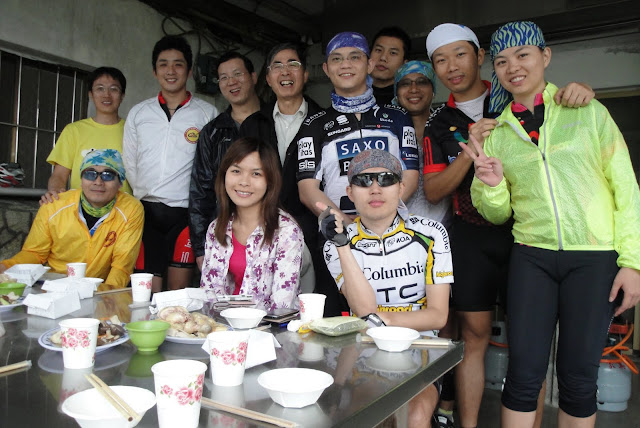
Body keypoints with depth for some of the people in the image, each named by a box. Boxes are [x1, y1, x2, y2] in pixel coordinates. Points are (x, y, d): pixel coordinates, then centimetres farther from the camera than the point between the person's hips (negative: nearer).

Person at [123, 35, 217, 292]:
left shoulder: (207, 113, 3)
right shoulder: (138, 113, 13)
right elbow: (129, 163, 17)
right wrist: (144, 195, 10)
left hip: (185, 213, -2)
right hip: (146, 212, 3)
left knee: (179, 291, -1)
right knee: (147, 292, 3)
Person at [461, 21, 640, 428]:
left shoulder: (588, 111, 3)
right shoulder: (496, 133, 8)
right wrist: (490, 184, -11)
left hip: (595, 257, -1)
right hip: (532, 258, 1)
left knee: (578, 376, 6)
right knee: (524, 373, 0)